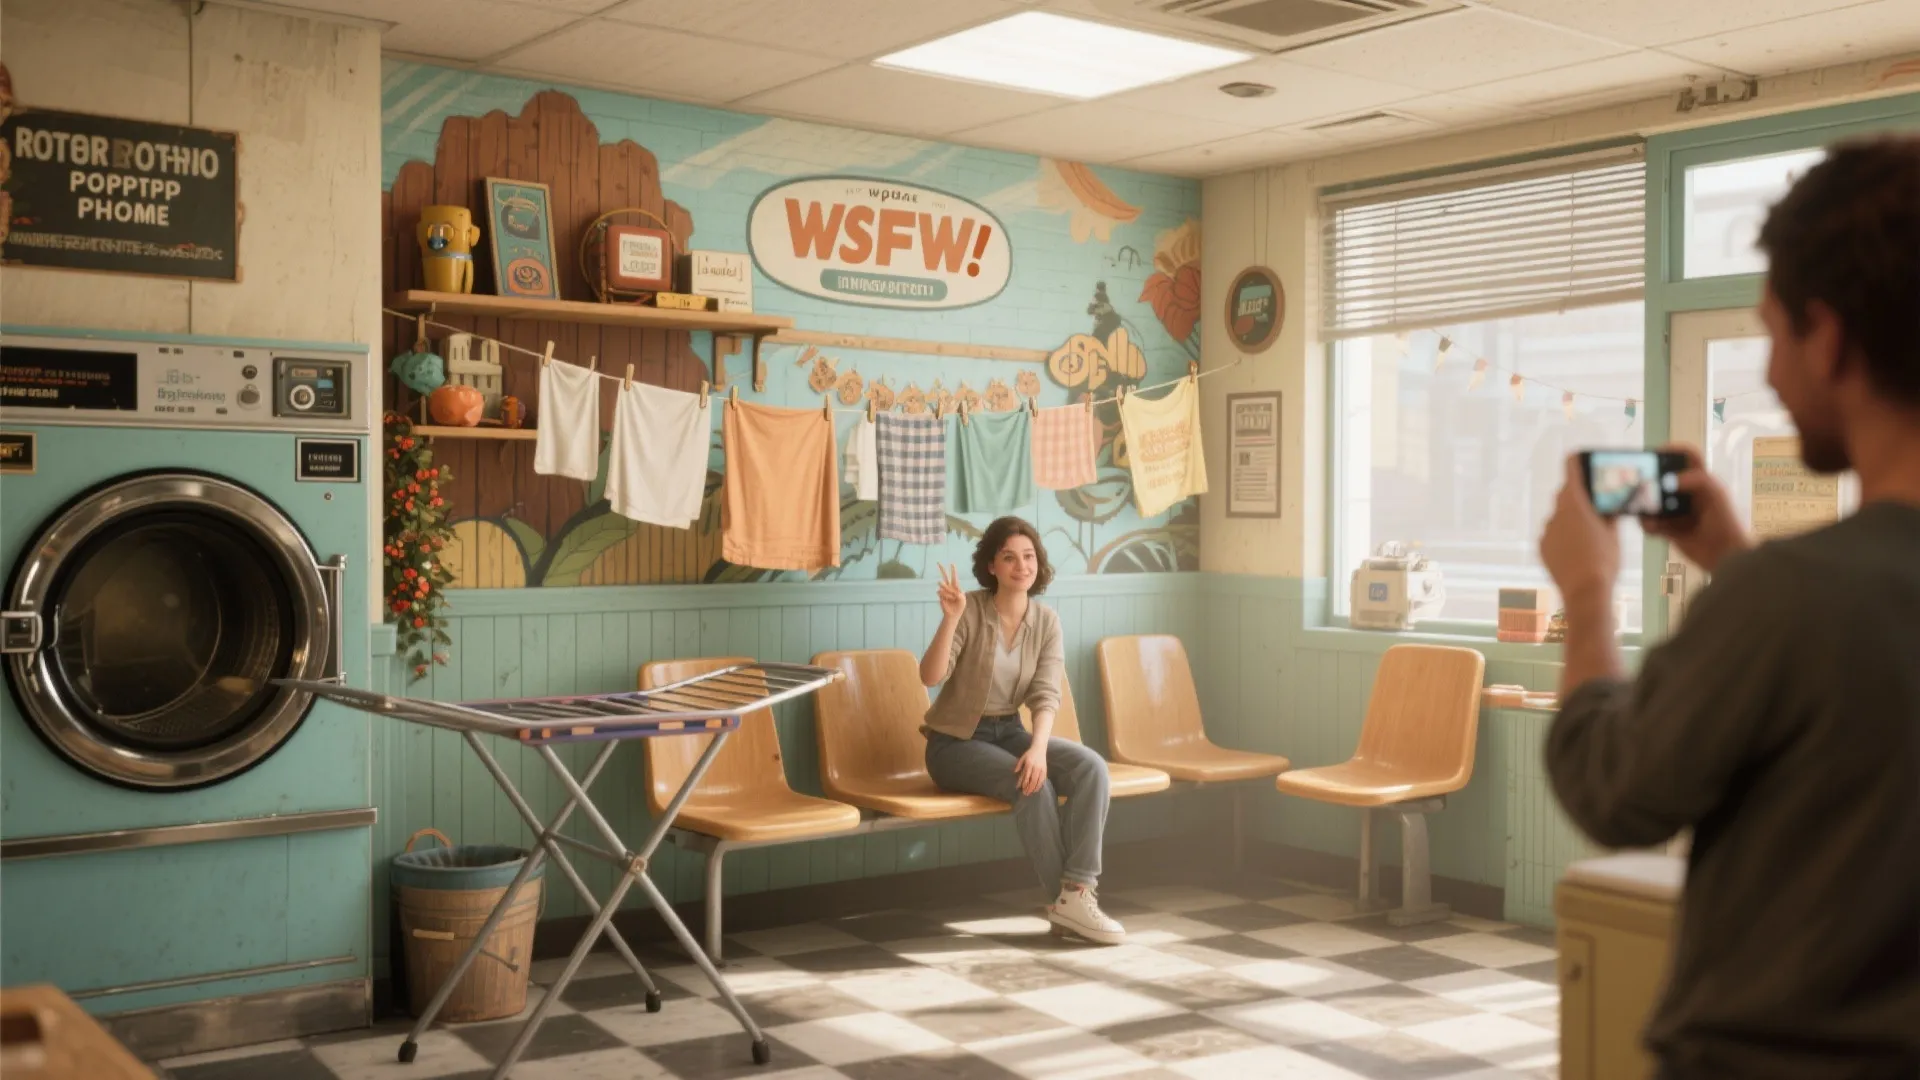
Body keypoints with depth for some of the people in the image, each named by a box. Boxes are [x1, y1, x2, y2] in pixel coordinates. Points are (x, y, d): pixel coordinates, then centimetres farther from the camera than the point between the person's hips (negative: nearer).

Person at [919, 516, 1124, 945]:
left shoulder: (1046, 621, -1)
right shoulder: (970, 611, -14)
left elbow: (1045, 696, -9)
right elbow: (930, 677, -24)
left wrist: (1038, 748, -27)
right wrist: (950, 619, -38)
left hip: (1008, 731, 5)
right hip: (955, 740, -5)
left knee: (1091, 767, -21)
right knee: (1033, 785, -31)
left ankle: (1077, 893, -25)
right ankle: (1063, 900, -18)